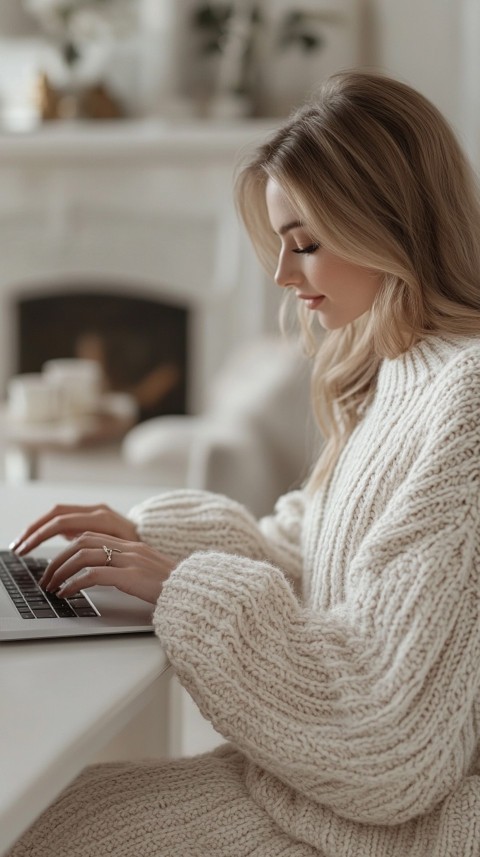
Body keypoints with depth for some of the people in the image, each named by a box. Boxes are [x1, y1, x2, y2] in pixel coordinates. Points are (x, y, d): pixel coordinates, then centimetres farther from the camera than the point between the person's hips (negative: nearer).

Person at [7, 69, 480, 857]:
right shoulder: (393, 378, 8)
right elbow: (306, 555, 15)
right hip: (351, 780, 8)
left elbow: (384, 718, -24)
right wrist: (149, 536, 3)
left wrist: (184, 586, -19)